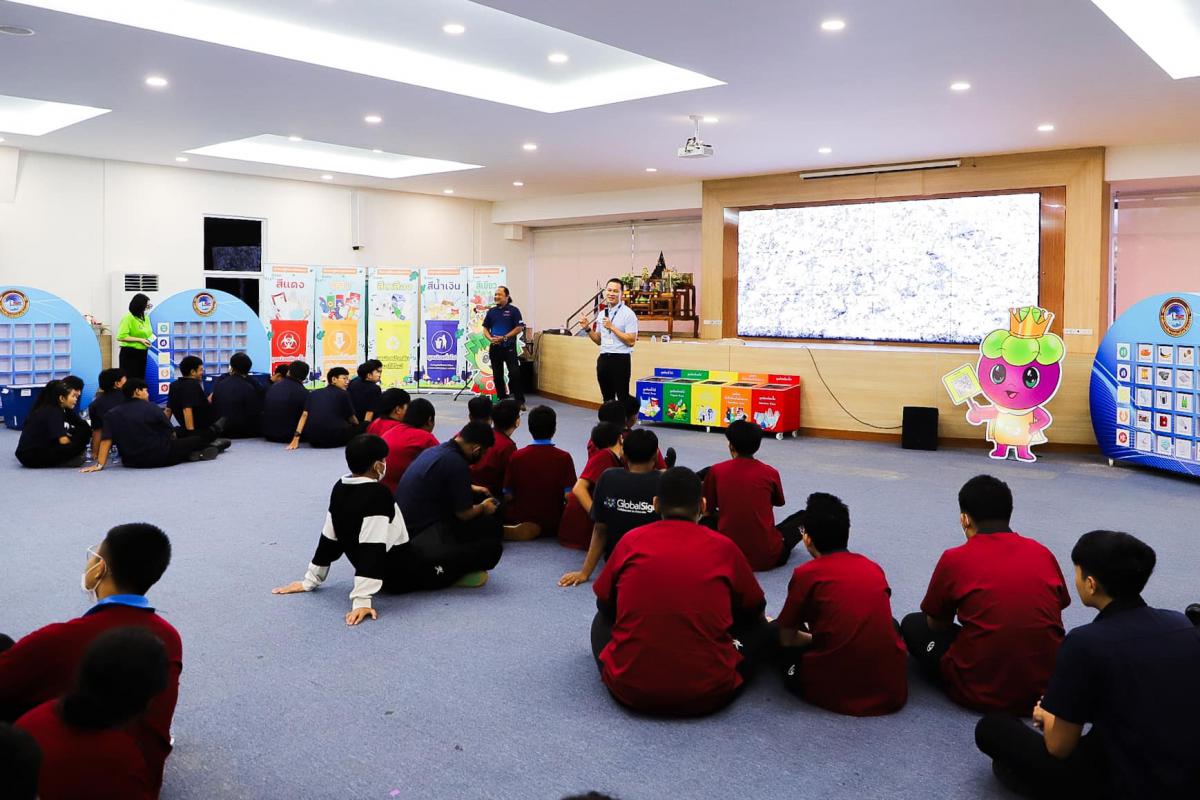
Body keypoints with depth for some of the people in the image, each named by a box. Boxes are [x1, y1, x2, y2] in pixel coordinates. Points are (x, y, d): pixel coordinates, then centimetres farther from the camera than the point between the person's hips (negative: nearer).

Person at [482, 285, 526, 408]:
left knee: (515, 374, -11)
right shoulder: (491, 311, 11)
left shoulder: (513, 310, -3)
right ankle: (501, 399, 20)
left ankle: (520, 401, -6)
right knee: (497, 375, 9)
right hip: (495, 347, 5)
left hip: (509, 347, -5)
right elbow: (485, 328, 14)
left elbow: (519, 328, -8)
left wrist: (504, 337, -15)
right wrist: (491, 338, -7)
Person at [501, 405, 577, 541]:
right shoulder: (564, 458, -12)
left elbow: (508, 496, -7)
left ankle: (505, 531, -5)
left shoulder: (516, 456, -9)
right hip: (551, 525, -3)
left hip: (518, 520, 3)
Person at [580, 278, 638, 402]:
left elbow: (631, 341, -15)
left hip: (620, 359, -6)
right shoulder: (601, 314, 13)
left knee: (622, 399, -2)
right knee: (607, 398, 13)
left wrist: (612, 327, -16)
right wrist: (587, 329, 3)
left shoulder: (628, 313, -7)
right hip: (603, 358, 7)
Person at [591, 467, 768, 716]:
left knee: (603, 620, 29)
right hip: (708, 694, 0)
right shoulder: (723, 547, -2)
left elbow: (604, 604, 15)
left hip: (629, 690, 0)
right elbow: (755, 609, 14)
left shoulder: (631, 540, 0)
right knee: (759, 627, 24)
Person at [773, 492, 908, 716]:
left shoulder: (806, 573, -4)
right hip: (891, 690, 3)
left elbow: (787, 639, 6)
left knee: (781, 644, 21)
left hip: (831, 692, -3)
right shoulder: (874, 568, 10)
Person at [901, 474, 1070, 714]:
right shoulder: (1043, 553, 2)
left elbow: (936, 625, 6)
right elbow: (1054, 621, 15)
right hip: (1048, 686, 5)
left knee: (912, 625, 17)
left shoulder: (954, 559, -8)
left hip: (981, 695, -4)